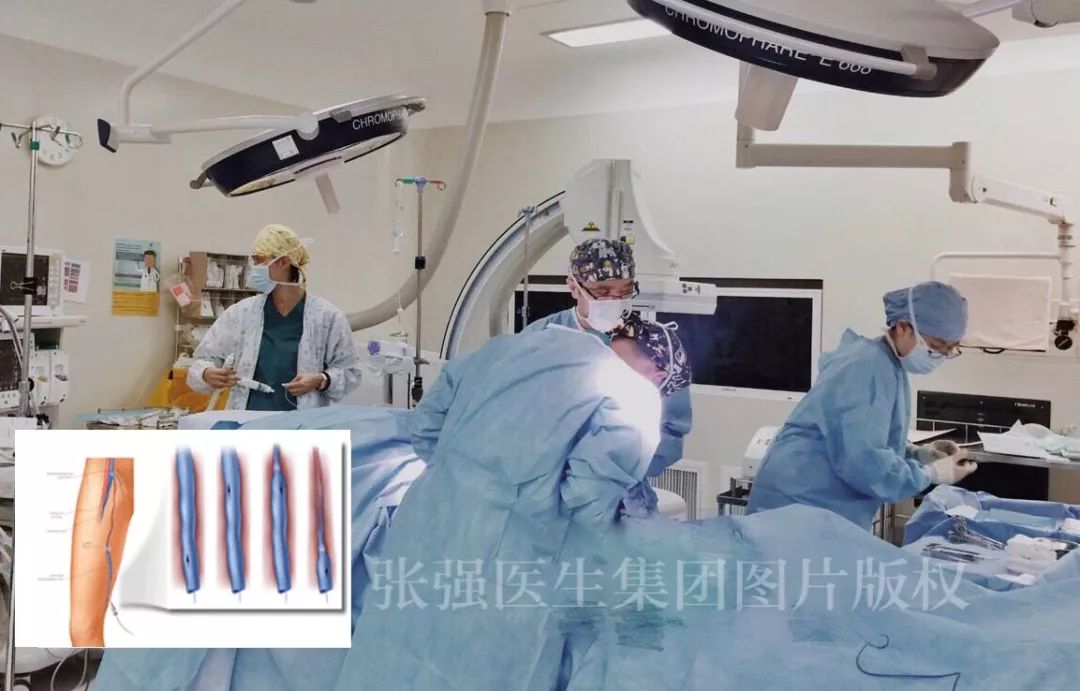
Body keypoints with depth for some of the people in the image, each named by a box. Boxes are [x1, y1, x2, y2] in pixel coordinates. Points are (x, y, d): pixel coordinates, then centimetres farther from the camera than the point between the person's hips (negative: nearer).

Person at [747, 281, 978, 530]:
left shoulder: (889, 366, 11)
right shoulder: (869, 367, -20)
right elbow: (863, 461, -26)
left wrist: (918, 454, 5)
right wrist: (931, 474, -14)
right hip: (799, 508, -10)